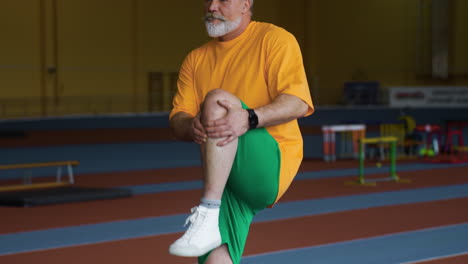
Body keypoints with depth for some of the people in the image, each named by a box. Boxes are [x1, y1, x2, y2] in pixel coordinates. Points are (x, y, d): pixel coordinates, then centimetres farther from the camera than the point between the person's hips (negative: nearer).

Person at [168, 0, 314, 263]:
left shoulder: (274, 39, 0)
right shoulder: (197, 59, 18)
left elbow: (298, 102, -13)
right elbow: (177, 120, 9)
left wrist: (249, 118, -31)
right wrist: (192, 126, -17)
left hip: (272, 163, -5)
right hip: (226, 179, 5)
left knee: (216, 100, -29)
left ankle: (208, 216, -33)